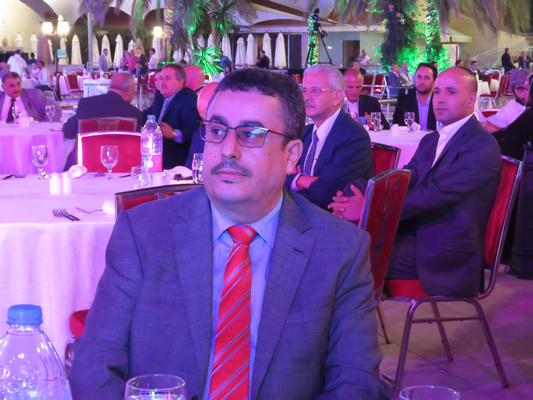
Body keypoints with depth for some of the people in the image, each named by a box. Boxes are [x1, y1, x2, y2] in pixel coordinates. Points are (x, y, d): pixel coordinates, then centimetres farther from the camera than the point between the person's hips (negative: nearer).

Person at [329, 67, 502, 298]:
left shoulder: (482, 146, -11)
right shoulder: (430, 141, 19)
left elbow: (433, 194, -21)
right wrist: (361, 195, -13)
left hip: (447, 258, -8)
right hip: (415, 234, 8)